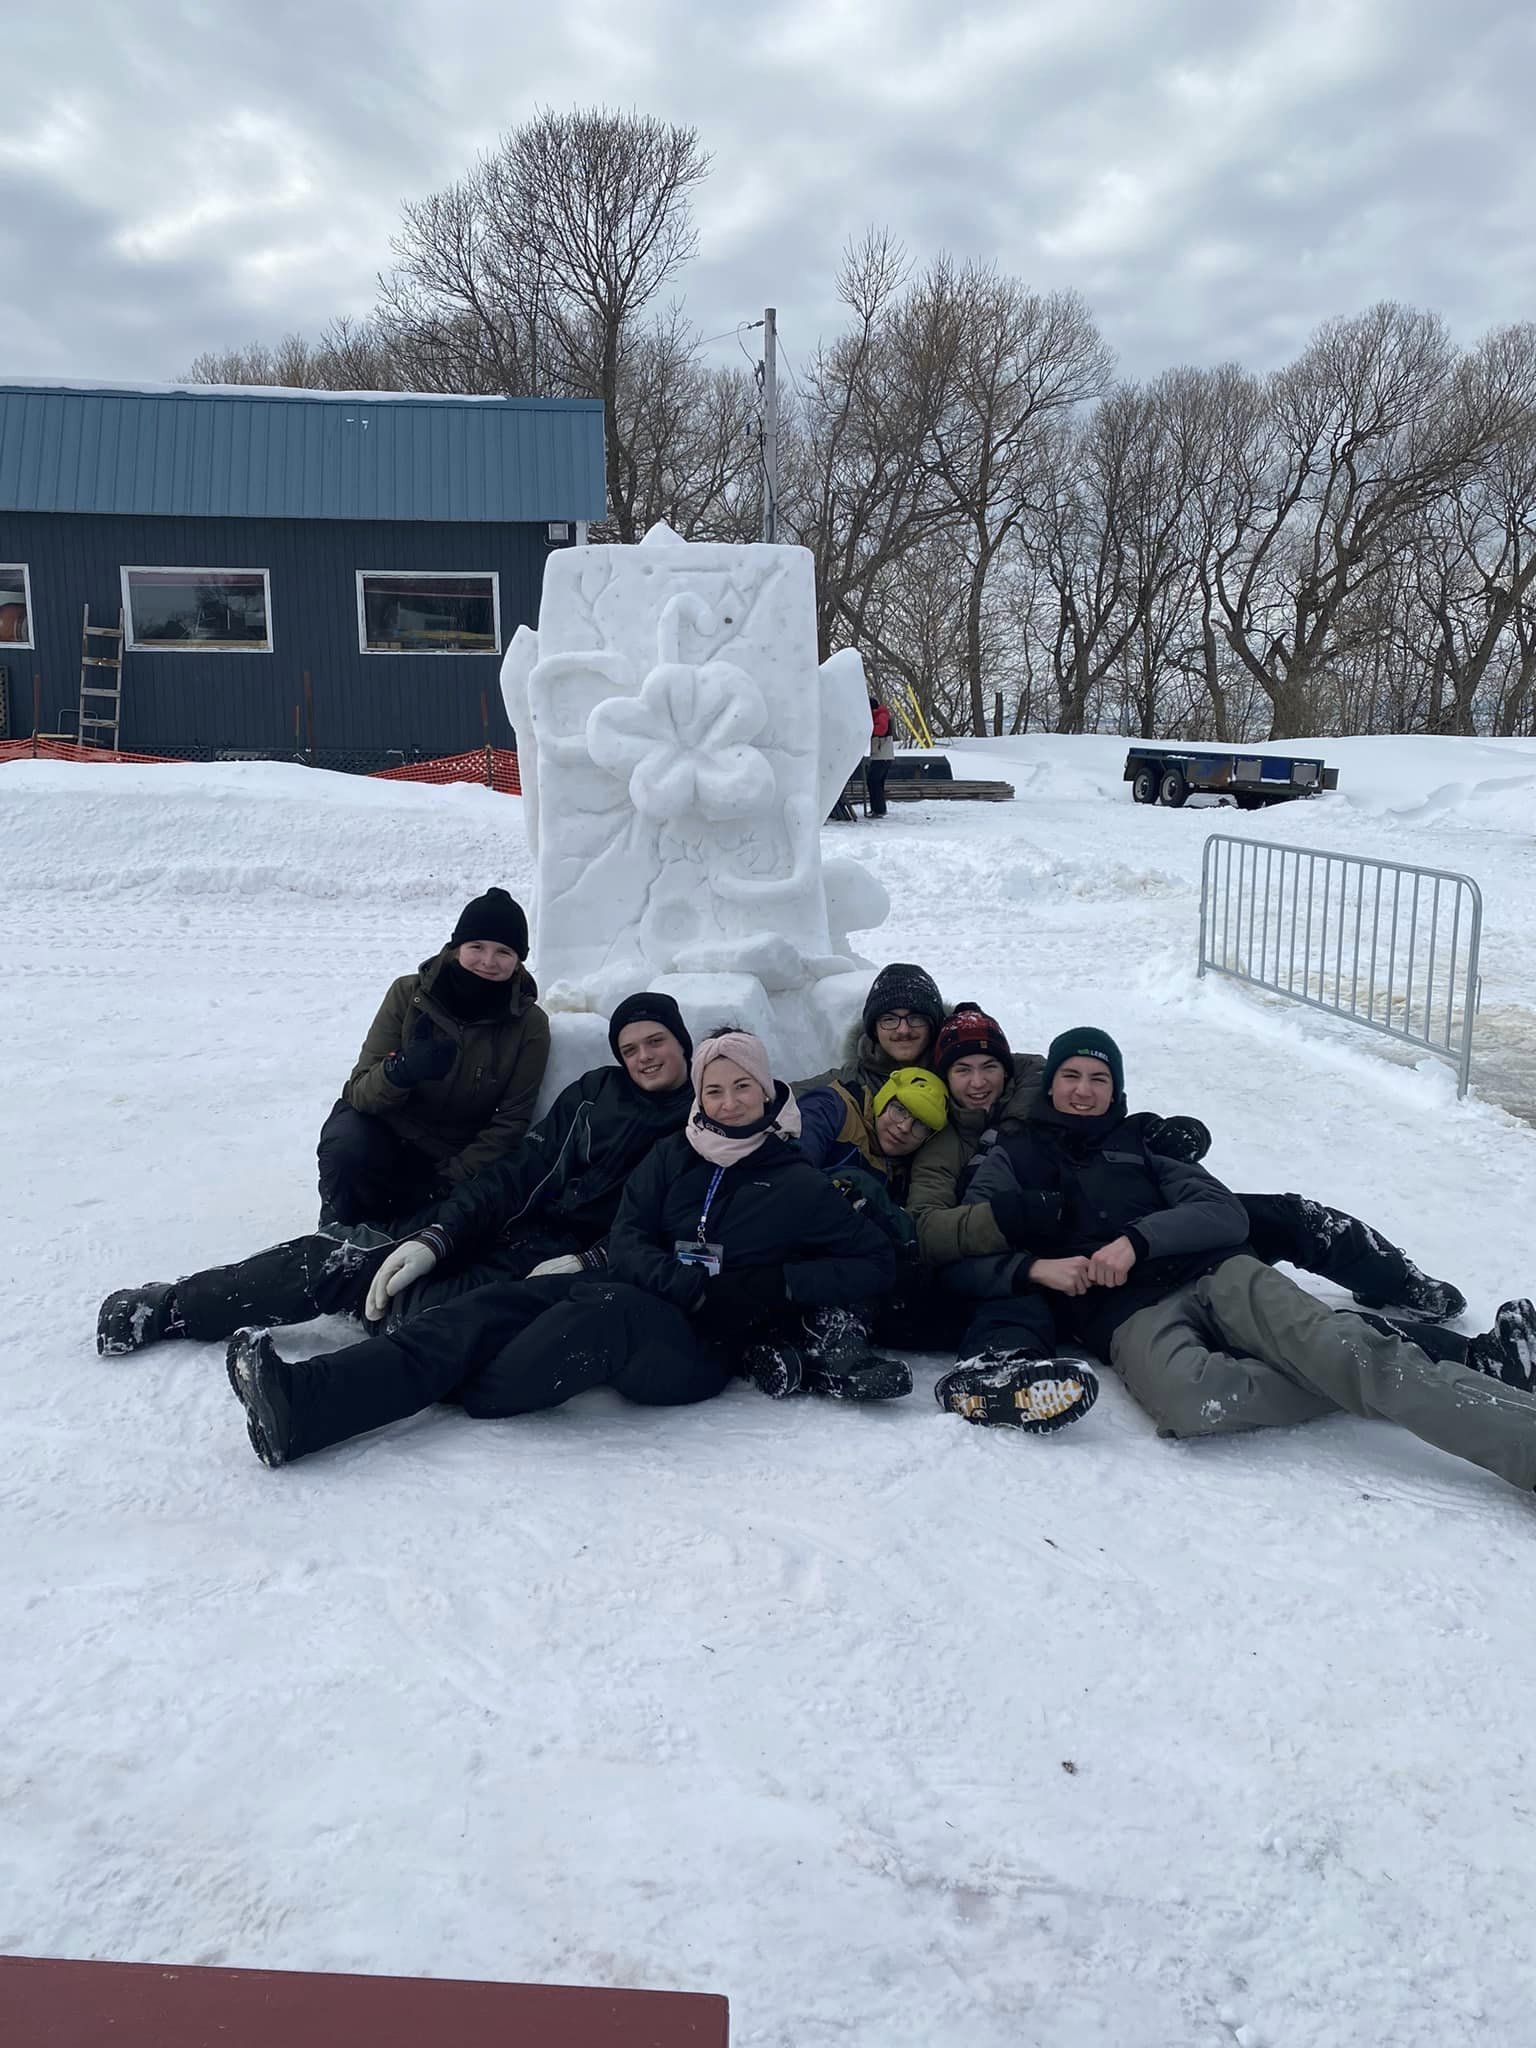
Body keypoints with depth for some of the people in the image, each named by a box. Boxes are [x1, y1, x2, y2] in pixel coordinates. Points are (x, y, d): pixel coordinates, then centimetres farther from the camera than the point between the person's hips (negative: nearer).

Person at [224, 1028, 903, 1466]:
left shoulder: (799, 1185, 5)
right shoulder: (674, 1155, 15)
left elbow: (877, 1264, 4)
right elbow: (627, 1240, 7)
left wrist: (774, 1284, -9)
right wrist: (675, 1276, -15)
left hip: (703, 1348, -4)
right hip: (636, 1300, 4)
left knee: (603, 1311, -36)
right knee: (499, 1305, -21)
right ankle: (302, 1401, -37)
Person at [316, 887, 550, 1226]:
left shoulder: (529, 1024, -11)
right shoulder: (409, 993, -12)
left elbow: (511, 1121, -9)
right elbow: (360, 1092, -15)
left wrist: (453, 1179, -19)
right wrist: (402, 1070, -37)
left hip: (457, 1157, 1)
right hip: (386, 1132, -1)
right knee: (346, 1144, -32)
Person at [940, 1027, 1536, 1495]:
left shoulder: (1139, 1147, 23)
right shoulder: (1013, 1157, 20)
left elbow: (1227, 1213, 8)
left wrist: (1138, 1238, -9)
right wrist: (1033, 1267, -13)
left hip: (1212, 1273, 3)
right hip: (1127, 1314, -3)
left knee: (1336, 1347, -28)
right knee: (1189, 1399, -37)